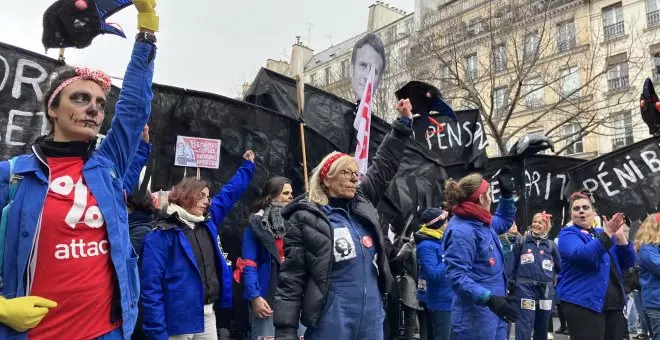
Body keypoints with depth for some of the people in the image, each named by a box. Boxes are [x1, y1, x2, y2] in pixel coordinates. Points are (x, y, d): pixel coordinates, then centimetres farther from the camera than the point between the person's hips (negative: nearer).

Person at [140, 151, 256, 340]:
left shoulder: (208, 222, 8)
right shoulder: (162, 235, -12)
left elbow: (229, 194, 21)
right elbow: (151, 285, -16)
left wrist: (247, 167, 24)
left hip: (207, 315, 7)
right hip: (177, 322, -6)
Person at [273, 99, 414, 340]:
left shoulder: (362, 204, 7)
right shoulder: (305, 218, -8)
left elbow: (383, 166, 15)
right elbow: (291, 280, -8)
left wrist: (404, 122, 14)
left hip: (372, 318, 6)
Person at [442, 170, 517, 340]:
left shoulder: (481, 223, 8)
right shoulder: (461, 231, -22)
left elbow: (504, 222, 31)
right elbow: (457, 276, -27)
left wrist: (507, 195, 19)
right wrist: (488, 298, -35)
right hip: (476, 316, -10)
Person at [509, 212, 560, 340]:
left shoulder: (551, 245, 8)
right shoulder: (522, 242, 2)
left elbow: (559, 267, 17)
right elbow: (513, 263, 2)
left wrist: (552, 279, 9)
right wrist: (511, 282, 0)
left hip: (546, 290, 3)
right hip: (525, 288, -3)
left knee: (542, 327, 15)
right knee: (524, 326, -10)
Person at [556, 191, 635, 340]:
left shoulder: (604, 233, 15)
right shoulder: (568, 234, -3)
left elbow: (628, 263, 8)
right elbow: (582, 255, -23)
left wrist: (620, 237, -6)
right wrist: (607, 234, -27)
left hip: (614, 304, 7)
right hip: (583, 304, -6)